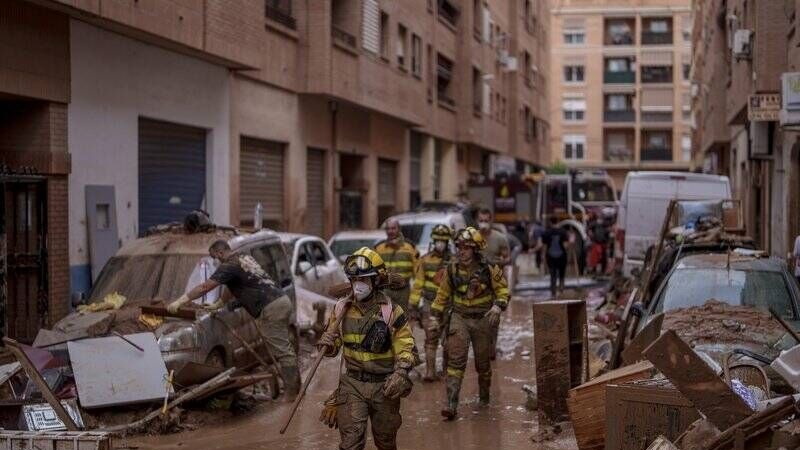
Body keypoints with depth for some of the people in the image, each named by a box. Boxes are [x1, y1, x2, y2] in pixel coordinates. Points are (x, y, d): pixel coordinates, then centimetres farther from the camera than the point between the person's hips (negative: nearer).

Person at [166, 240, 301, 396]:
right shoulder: (244, 258, 23)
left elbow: (204, 287, -9)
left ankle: (292, 393, -6)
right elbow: (233, 288, 34)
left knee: (282, 351, -8)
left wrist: (179, 302, -5)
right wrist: (217, 305, 40)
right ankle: (295, 387, 18)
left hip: (271, 309, -10)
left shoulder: (230, 266, -7)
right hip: (282, 301, 10)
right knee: (284, 349, 14)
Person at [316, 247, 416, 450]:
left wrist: (400, 374, -22)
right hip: (353, 384, 1)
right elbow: (334, 345, 9)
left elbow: (405, 349, -6)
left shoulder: (392, 312, -11)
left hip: (384, 386, -1)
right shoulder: (342, 309, -2)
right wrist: (327, 344, -14)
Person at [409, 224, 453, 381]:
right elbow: (418, 284, 6)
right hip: (429, 304, 0)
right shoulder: (426, 260, 3)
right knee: (431, 337, -8)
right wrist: (413, 305, 4)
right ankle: (430, 371, -5)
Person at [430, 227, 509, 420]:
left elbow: (503, 290, 1)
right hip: (459, 317, 0)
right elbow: (443, 294, 10)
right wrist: (436, 316, 12)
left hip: (482, 319, 0)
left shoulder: (489, 269, -8)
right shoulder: (452, 269, -2)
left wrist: (498, 306, -18)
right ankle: (452, 404, -18)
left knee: (483, 361, 12)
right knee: (456, 360, -13)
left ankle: (484, 396, 36)